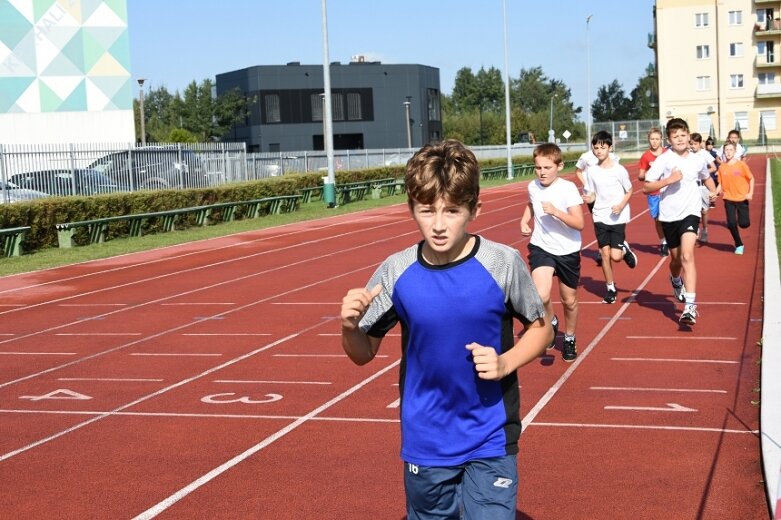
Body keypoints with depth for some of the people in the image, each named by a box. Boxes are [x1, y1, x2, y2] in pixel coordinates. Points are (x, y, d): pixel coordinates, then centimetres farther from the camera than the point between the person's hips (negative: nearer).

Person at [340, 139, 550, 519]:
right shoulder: (396, 272, -9)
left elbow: (540, 329, 2)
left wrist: (506, 363, -17)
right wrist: (350, 328, -21)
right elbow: (364, 354, 1)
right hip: (425, 443, 2)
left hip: (490, 441, -2)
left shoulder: (503, 263, -13)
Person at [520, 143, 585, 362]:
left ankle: (569, 339, 40)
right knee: (541, 296, -22)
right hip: (541, 247, 2)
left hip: (568, 251, -2)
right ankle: (551, 323, 10)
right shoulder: (533, 187, -2)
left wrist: (556, 212, -33)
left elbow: (579, 223, -22)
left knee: (569, 301, 14)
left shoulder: (568, 188, -16)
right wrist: (525, 220, 7)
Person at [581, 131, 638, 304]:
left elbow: (629, 191, 0)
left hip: (617, 218, -3)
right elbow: (593, 194, 9)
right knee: (605, 254, 3)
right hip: (600, 217, 3)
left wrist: (621, 205, -16)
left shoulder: (619, 170, -10)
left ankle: (625, 249, 23)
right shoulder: (592, 171, 0)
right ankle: (610, 288, 18)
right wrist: (589, 198, -14)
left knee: (615, 256, -12)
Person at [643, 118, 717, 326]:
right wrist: (669, 180, -22)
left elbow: (706, 177, 28)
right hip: (669, 216, 0)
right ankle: (676, 281, 54)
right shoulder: (663, 160, -6)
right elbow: (646, 187, -11)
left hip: (690, 213, 0)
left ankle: (690, 306, -24)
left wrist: (713, 191, 12)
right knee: (676, 259, 17)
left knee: (687, 256, -20)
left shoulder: (698, 160, 4)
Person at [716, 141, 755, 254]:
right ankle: (739, 245, 15)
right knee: (731, 223, -7)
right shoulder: (722, 167, -1)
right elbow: (721, 184, 7)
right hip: (729, 199, 1)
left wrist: (751, 193, -9)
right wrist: (715, 193, -10)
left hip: (742, 198, -1)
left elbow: (751, 178, 2)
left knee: (744, 224, -7)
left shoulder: (741, 164, -7)